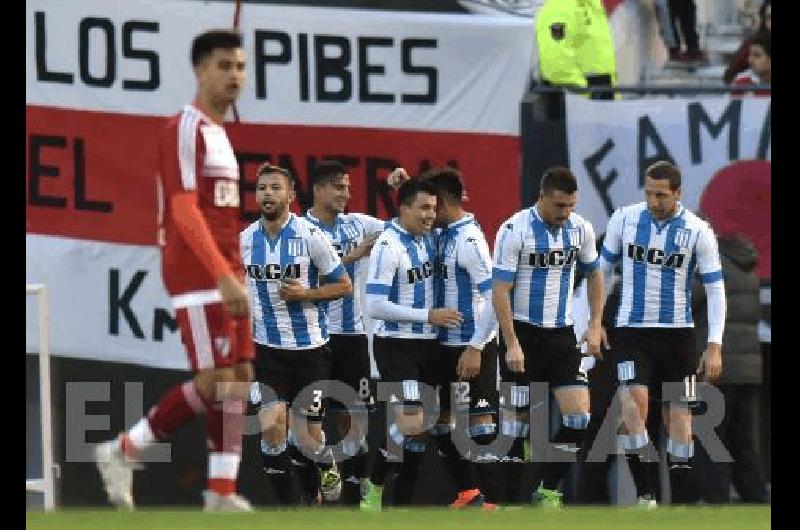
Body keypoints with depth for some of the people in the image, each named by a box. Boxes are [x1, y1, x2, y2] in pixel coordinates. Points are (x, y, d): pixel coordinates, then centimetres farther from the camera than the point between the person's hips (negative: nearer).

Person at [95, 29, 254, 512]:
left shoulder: (218, 133, 18)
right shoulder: (186, 129, -11)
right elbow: (183, 210, -21)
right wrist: (223, 275, -28)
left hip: (224, 273, 9)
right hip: (198, 274, -9)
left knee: (239, 378, 3)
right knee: (215, 380, -12)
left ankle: (222, 494, 2)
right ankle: (125, 451, -2)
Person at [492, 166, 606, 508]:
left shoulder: (580, 228, 2)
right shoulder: (515, 230, -13)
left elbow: (594, 275, 18)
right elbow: (500, 291, -12)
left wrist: (595, 325, 9)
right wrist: (512, 345, -18)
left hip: (562, 335, 4)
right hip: (523, 333, -4)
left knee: (579, 418, -6)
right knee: (518, 417, -2)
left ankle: (549, 490, 9)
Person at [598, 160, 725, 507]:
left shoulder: (698, 231, -5)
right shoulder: (624, 219, -1)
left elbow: (715, 290, -1)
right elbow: (601, 269, 11)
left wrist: (714, 346, -8)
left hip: (677, 333, 0)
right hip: (632, 331, 0)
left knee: (679, 414, 4)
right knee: (634, 403, -21)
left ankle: (679, 502, 13)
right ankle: (645, 495, -18)